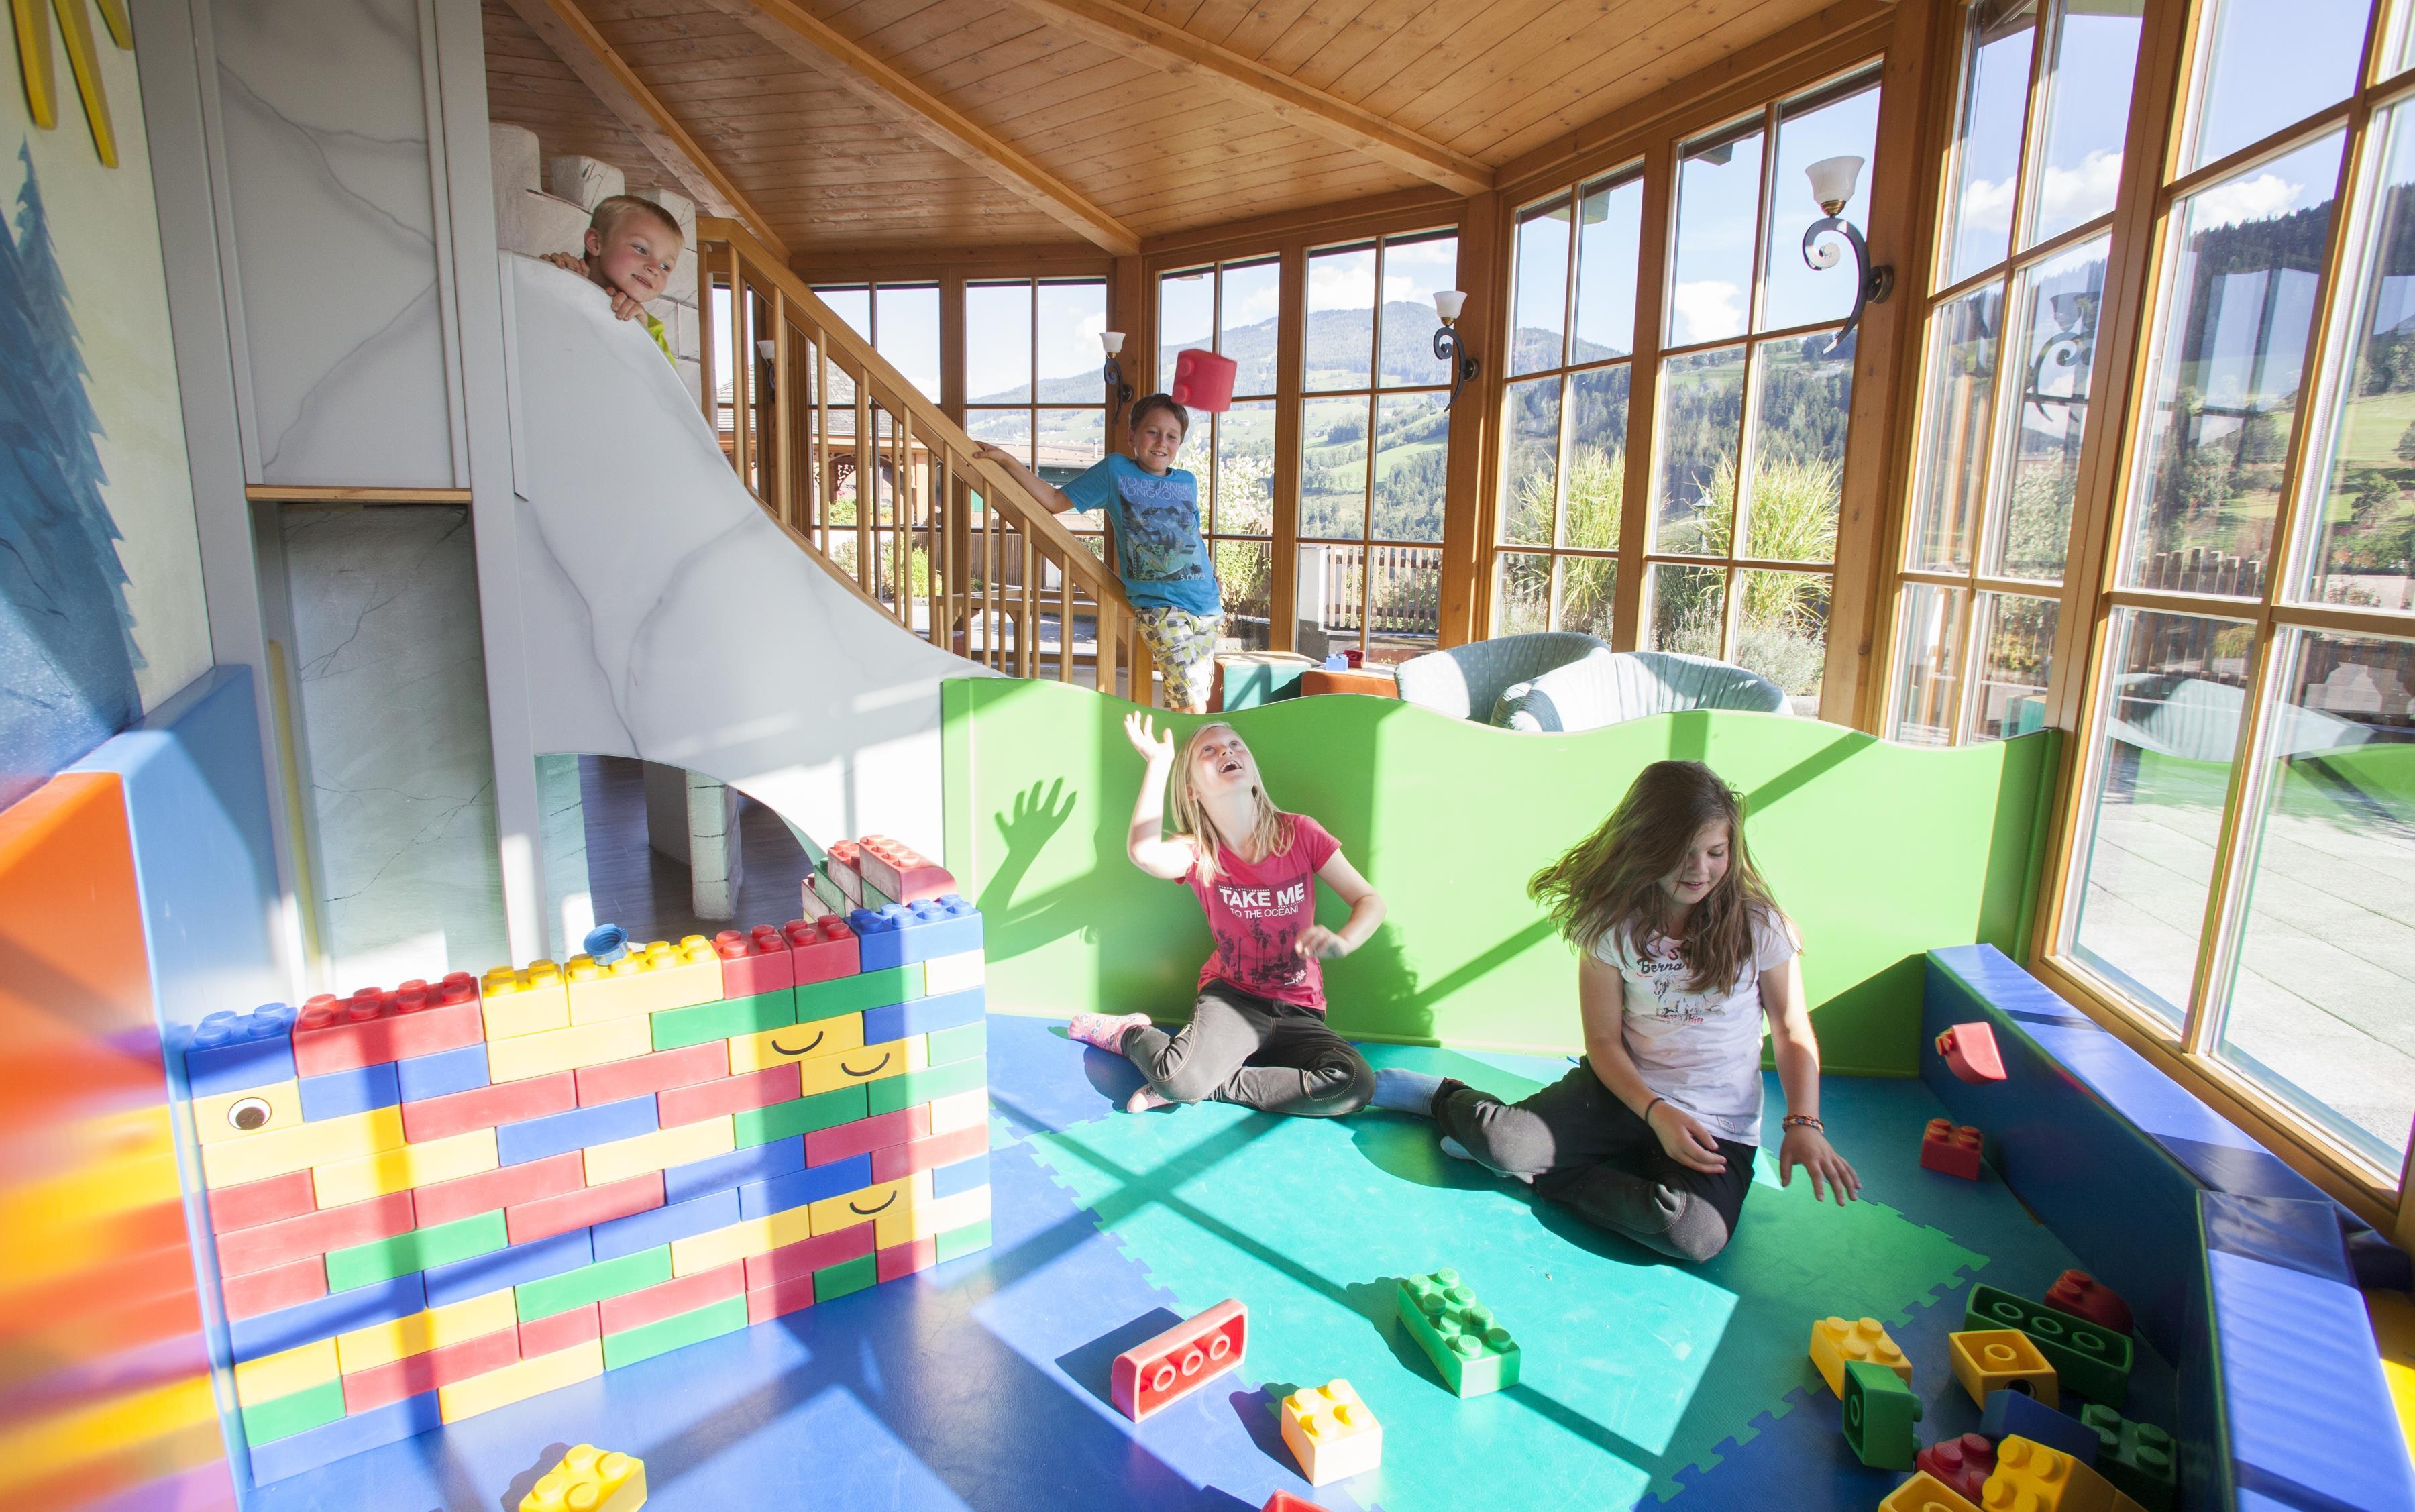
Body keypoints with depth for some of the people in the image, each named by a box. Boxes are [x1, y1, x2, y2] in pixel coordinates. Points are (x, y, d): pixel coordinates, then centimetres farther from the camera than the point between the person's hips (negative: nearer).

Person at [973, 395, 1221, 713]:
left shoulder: (1187, 482, 12)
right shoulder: (1115, 470, 3)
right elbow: (1055, 501, 8)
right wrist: (1007, 460, 3)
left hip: (1208, 606, 5)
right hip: (1159, 605, -4)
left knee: (1188, 703, 7)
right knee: (1192, 706, -15)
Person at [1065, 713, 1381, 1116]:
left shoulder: (1301, 833, -2)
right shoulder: (1197, 853, -2)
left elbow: (1370, 900, -1)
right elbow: (1144, 852, -26)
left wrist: (1343, 940, -24)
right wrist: (1158, 762, -16)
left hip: (1299, 1012, 2)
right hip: (1231, 996, -1)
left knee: (1356, 1083, -28)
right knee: (1183, 1077, -32)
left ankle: (1211, 1084, -13)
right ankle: (1130, 1034, 5)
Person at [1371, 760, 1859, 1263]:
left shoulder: (1759, 924, -8)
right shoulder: (1613, 923, -7)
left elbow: (1793, 1034, 0)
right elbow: (1604, 1041, -4)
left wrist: (1804, 1124, -14)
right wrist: (1656, 1113, -19)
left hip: (1720, 1126, 0)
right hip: (1625, 1090, 0)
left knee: (1695, 1234, -31)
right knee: (1506, 1144, -25)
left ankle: (1550, 1170, -9)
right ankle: (1450, 1098, 11)